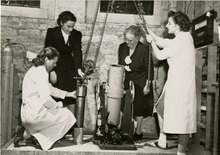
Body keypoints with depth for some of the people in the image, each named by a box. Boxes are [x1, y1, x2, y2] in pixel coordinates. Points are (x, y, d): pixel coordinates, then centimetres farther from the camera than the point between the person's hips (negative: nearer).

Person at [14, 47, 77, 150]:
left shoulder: (36, 69, 18)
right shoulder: (41, 72, -16)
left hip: (28, 110, 10)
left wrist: (69, 94, 24)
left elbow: (50, 89, 26)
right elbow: (46, 98, -23)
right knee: (66, 115, -5)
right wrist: (57, 105, -4)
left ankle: (27, 133, 11)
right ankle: (40, 137, -2)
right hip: (34, 112, -10)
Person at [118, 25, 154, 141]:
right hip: (126, 82, 4)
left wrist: (147, 85, -10)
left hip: (140, 83, -4)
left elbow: (149, 69, -11)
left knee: (138, 108, 5)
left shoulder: (144, 50, -19)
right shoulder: (122, 47, -4)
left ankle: (138, 133, 22)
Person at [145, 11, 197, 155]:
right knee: (161, 108, 20)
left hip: (180, 86, -10)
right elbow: (162, 42, 19)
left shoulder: (182, 39, -16)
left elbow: (160, 55, -7)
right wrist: (148, 29, 22)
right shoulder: (185, 37, 11)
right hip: (174, 84, 10)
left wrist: (152, 41, 10)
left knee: (182, 120, -5)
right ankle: (162, 141, 32)